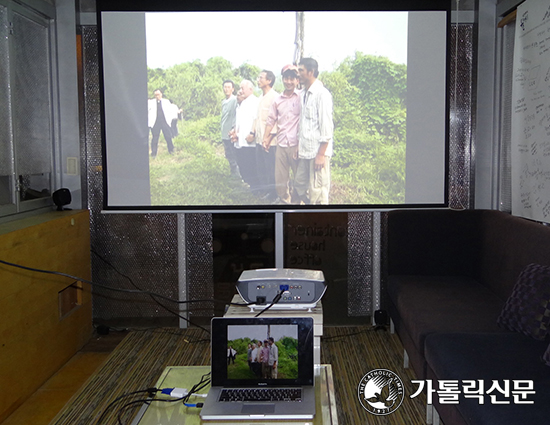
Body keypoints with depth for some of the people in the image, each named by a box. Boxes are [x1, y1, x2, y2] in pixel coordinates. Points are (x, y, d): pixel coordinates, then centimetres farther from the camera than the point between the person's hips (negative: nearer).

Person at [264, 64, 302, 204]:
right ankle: (283, 199, 27)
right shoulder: (277, 100, 11)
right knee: (280, 177, 10)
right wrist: (266, 138, 11)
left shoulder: (301, 97, -3)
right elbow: (271, 120, 16)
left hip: (296, 145, -4)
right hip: (281, 144, 4)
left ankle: (298, 200, 18)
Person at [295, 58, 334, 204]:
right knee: (300, 184, 14)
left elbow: (326, 126, -15)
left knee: (317, 192, -3)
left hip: (318, 152, -8)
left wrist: (321, 154, -17)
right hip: (305, 151, 8)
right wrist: (298, 146, 14)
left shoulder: (322, 93, -12)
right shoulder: (303, 94, 13)